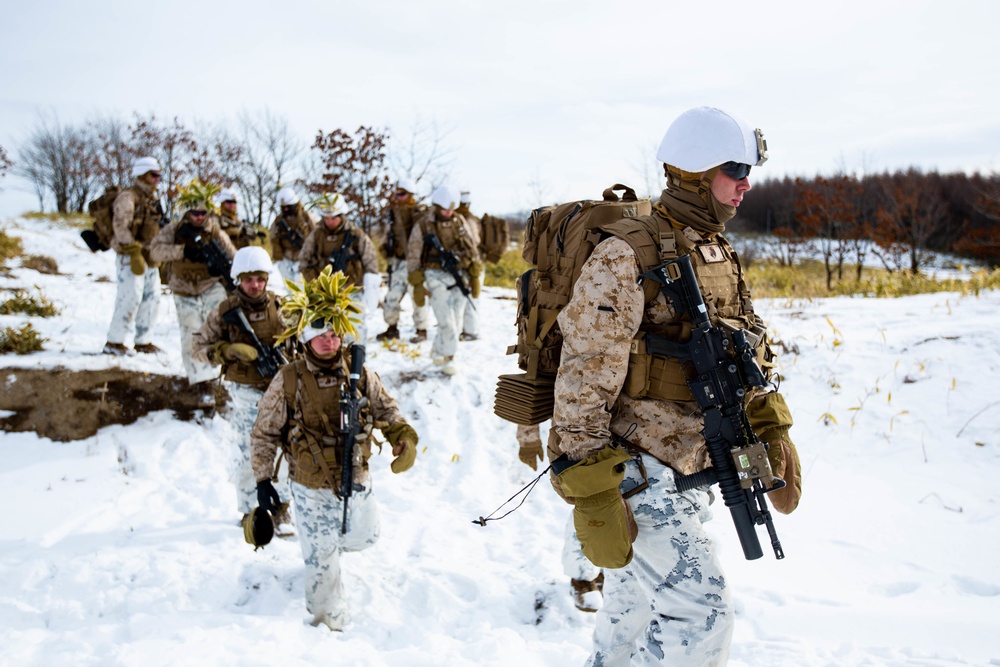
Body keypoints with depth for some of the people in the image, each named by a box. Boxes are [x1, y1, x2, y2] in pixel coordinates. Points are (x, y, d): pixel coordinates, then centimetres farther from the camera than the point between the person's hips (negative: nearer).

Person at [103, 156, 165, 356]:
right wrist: (134, 253, -23)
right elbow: (121, 227, -18)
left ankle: (144, 342, 17)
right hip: (131, 257, -9)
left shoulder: (152, 199, 19)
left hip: (149, 259, 9)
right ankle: (114, 342, -3)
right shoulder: (128, 197, -8)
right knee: (130, 298, -11)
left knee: (151, 299, 8)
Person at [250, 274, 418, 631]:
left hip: (357, 482, 3)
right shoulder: (288, 381, -12)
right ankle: (330, 617, 30)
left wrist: (404, 438, -14)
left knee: (364, 536, 22)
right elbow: (264, 433, -4)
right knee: (322, 561, 6)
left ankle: (326, 542, 53)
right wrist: (262, 478, -5)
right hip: (312, 490, -3)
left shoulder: (360, 374, -6)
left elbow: (386, 410, 5)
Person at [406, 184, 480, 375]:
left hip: (458, 275, 4)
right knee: (446, 320, -10)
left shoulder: (460, 221, 8)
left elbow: (471, 247, 15)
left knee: (456, 322, 7)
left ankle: (437, 350, 26)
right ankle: (448, 357, 3)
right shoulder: (422, 224, -2)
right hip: (436, 276, -4)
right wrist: (417, 283, -3)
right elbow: (413, 256, 1)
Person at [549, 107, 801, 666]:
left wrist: (772, 435, 16)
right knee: (700, 615, -9)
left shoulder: (719, 257, 11)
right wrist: (592, 493, -21)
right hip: (636, 472, -8)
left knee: (638, 611, 19)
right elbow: (586, 378, -19)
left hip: (689, 472, 8)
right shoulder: (627, 256, -16)